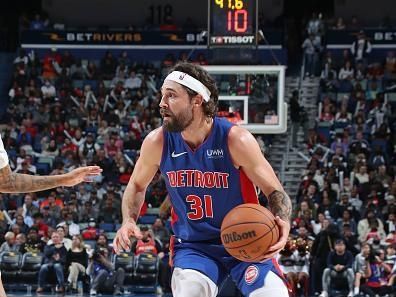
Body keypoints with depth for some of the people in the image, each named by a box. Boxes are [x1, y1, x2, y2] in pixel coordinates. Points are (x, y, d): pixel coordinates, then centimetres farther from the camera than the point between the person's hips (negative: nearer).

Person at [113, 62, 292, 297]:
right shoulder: (157, 143, -10)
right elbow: (137, 185, 11)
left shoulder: (236, 140, -19)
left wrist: (283, 223, -34)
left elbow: (275, 191, -12)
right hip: (193, 245, 2)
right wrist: (129, 221, -8)